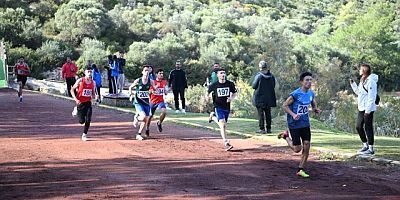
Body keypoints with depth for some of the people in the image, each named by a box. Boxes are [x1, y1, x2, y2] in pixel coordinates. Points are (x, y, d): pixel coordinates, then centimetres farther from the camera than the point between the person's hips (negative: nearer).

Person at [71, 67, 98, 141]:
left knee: (88, 120, -10)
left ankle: (84, 135, 6)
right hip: (80, 102, -3)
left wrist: (95, 97, -9)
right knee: (82, 121, 0)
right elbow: (72, 90, -5)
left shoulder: (93, 82, 3)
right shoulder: (80, 81, -9)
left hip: (88, 102, 3)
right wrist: (75, 99, -17)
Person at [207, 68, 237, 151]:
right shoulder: (214, 85, -7)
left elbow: (234, 94, 9)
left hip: (227, 107, 4)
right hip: (218, 107, -4)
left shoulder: (230, 84, -3)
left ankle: (213, 117, 47)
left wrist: (231, 98, -12)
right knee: (222, 124, -20)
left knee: (223, 125, 17)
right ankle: (226, 143, -23)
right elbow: (208, 93, 9)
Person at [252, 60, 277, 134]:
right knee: (268, 113, 12)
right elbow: (273, 86, 10)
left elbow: (254, 86, -10)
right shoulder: (271, 76, 0)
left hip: (260, 98, -4)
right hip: (269, 98, 4)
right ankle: (268, 129, 15)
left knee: (261, 113, 1)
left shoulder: (258, 75, -14)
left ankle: (262, 129, -1)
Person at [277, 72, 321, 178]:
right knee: (297, 149, -1)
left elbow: (314, 105, 19)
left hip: (305, 123, 6)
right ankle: (286, 136, 27)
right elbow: (285, 105, -12)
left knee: (306, 147, -1)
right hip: (294, 124, -6)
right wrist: (293, 114, -25)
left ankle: (300, 170, 11)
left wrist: (316, 110, -4)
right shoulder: (295, 94, -18)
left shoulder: (311, 94, 2)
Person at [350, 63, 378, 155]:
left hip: (368, 109, -9)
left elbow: (371, 97, -19)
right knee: (358, 127, 13)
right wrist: (353, 84, 14)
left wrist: (368, 110, -21)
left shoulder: (371, 81, -15)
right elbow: (358, 92, 23)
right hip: (361, 109, 9)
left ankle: (371, 148, 4)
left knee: (368, 128, -4)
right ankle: (365, 145, 25)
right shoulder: (362, 80, 14)